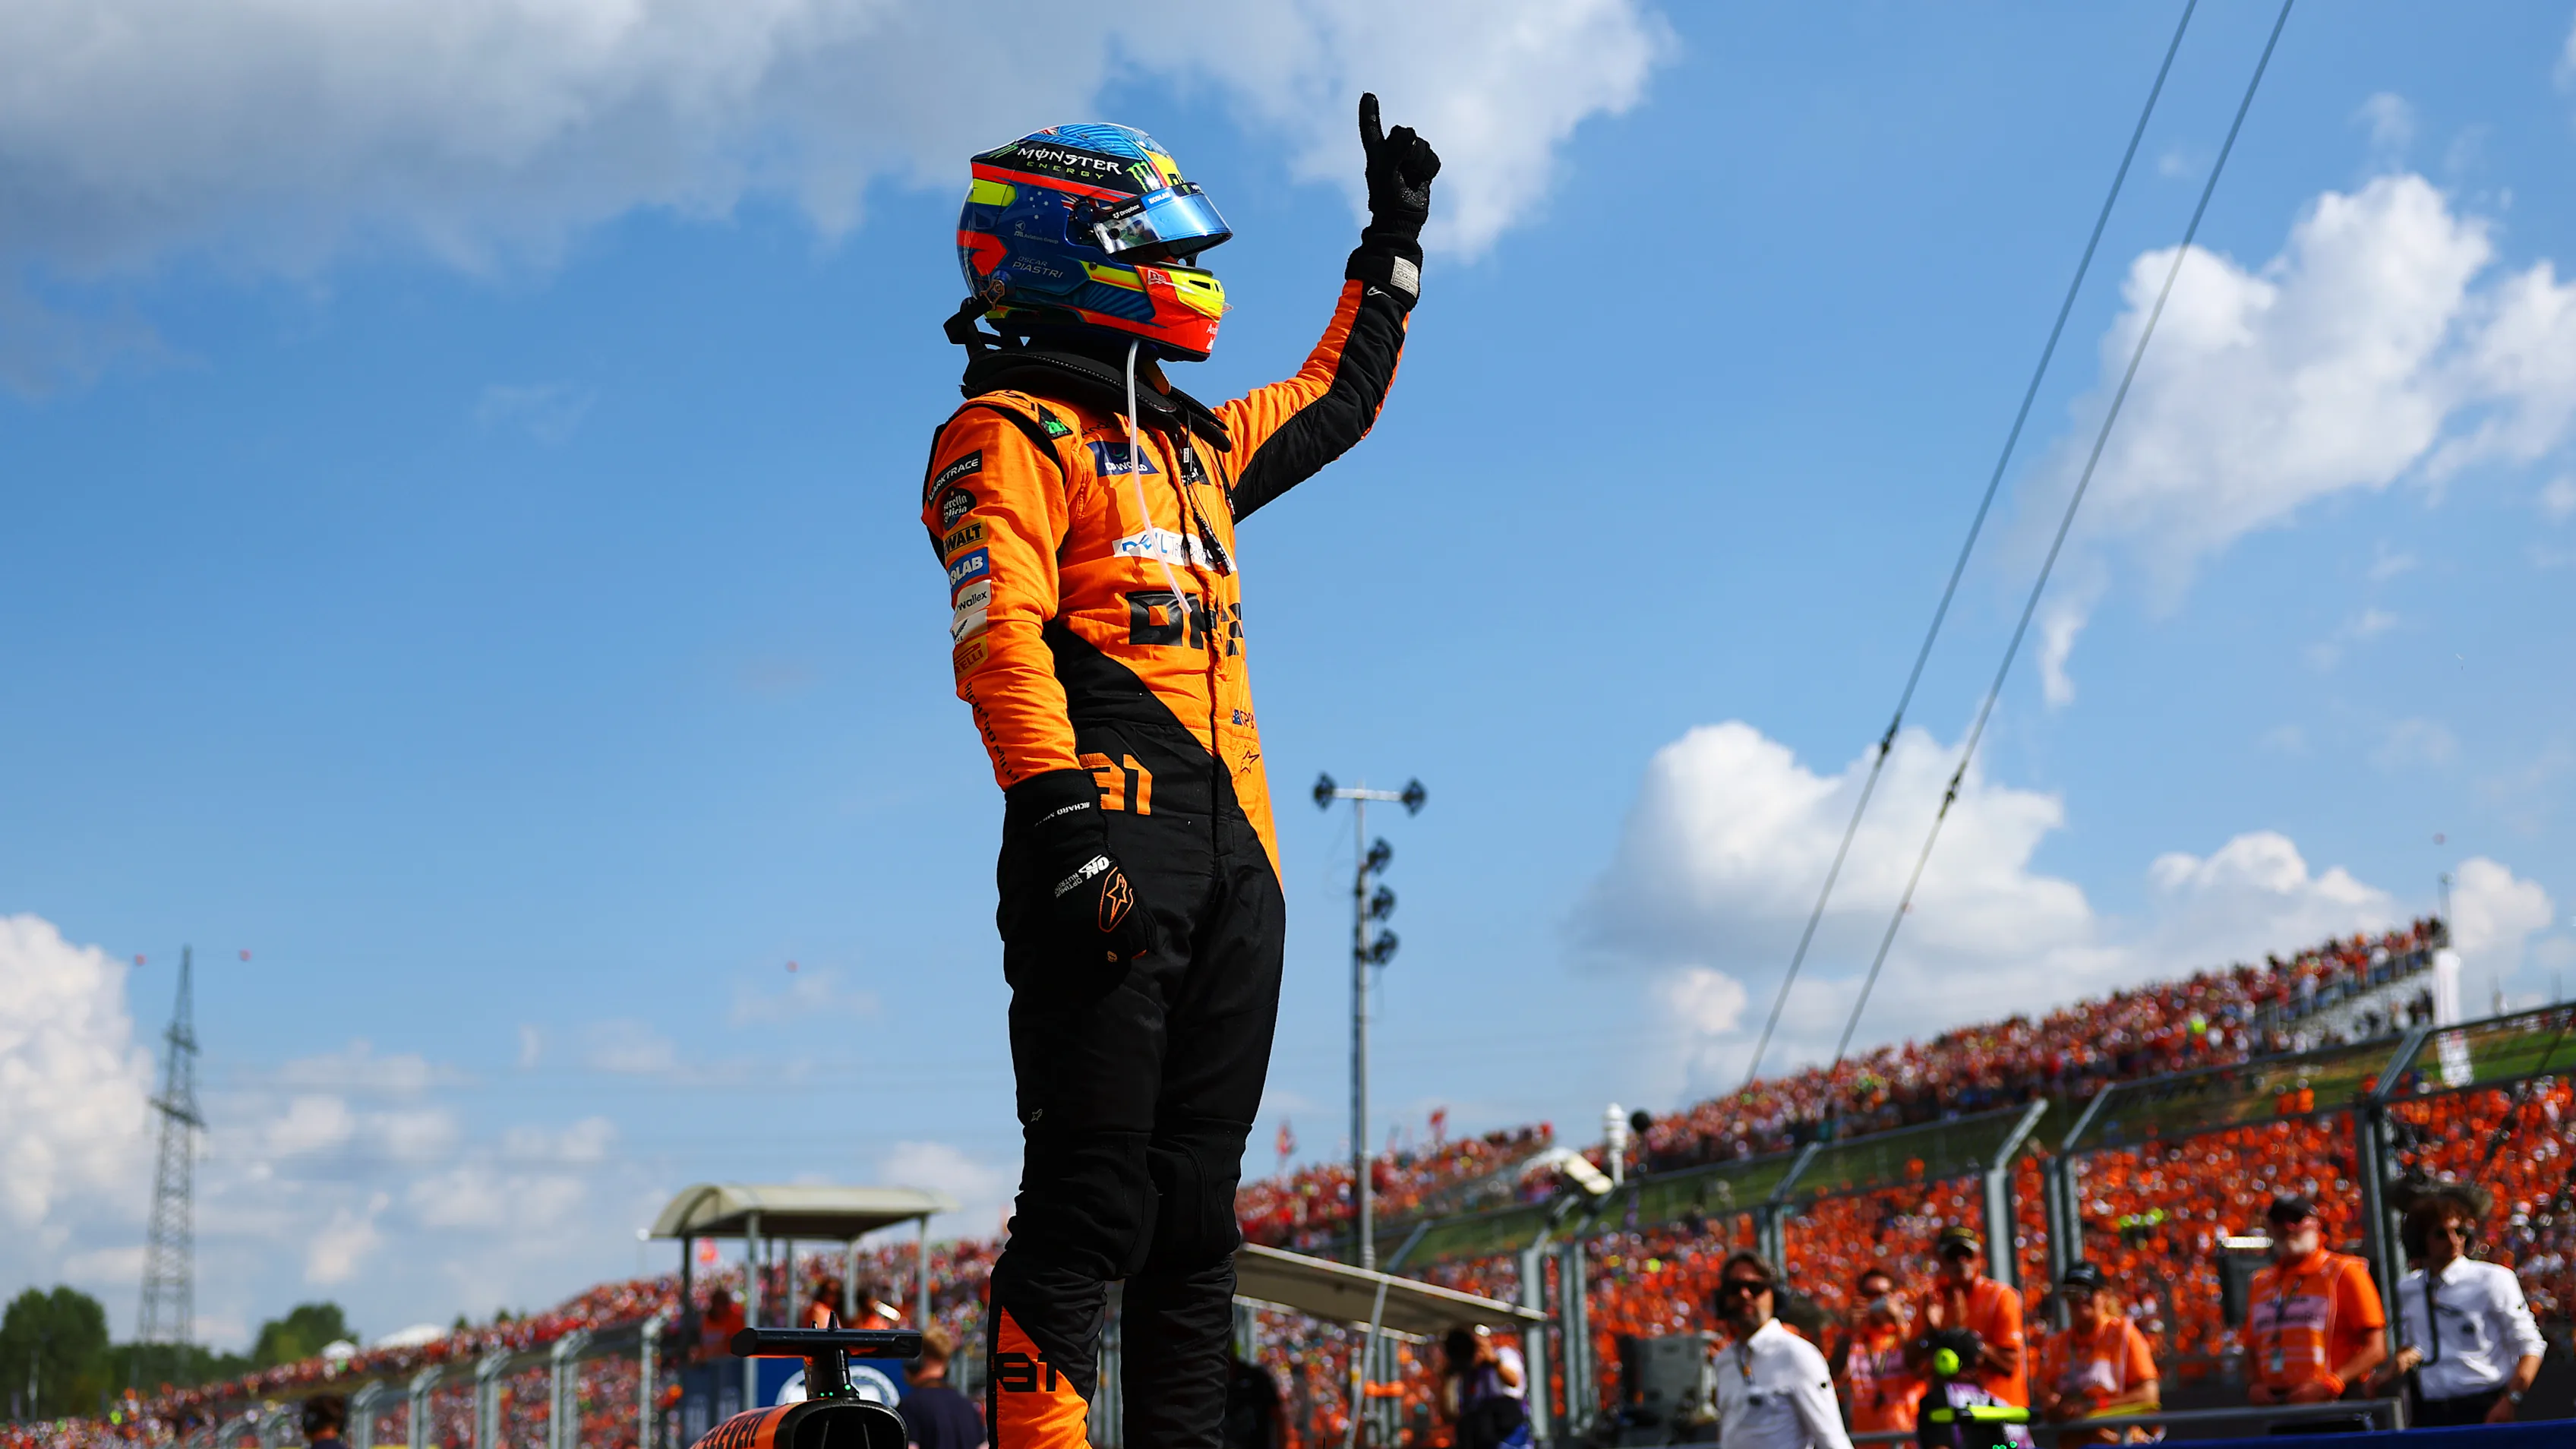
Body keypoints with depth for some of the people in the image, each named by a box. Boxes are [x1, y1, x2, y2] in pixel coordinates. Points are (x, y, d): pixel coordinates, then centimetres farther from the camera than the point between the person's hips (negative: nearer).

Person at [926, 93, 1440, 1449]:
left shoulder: (1194, 443, 26)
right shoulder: (1009, 436, 1)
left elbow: (1333, 401, 45)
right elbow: (1000, 642, -13)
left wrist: (1393, 246, 44)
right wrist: (1064, 818, -25)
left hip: (1233, 863, 8)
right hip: (1112, 850, -8)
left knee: (1195, 1206, 6)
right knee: (1093, 1197, -15)